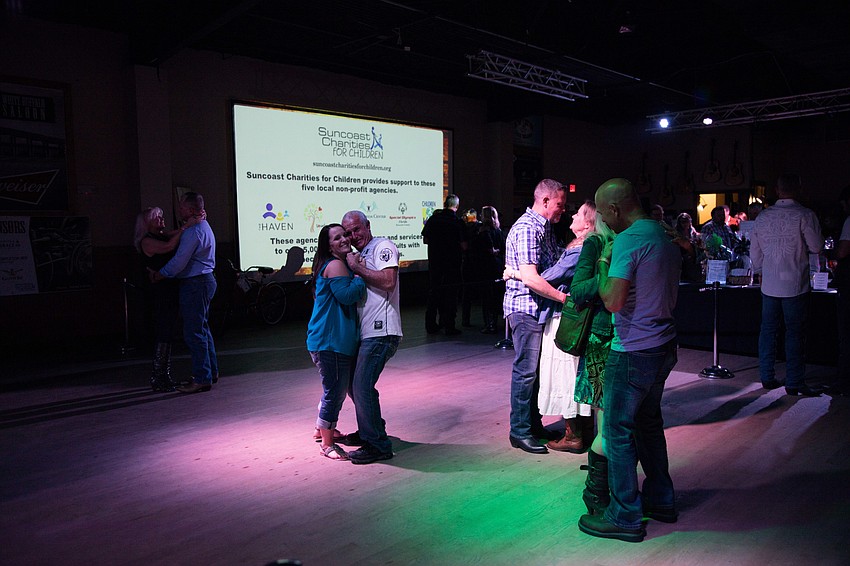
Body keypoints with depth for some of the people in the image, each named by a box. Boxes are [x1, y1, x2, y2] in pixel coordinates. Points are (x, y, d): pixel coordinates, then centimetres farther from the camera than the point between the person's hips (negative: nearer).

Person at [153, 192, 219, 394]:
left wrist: (158, 275, -8)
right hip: (204, 280, 11)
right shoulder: (202, 226, 16)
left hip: (195, 284, -11)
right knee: (202, 328, 18)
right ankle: (211, 371, 27)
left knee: (194, 332, -6)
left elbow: (179, 261, -19)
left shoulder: (194, 231, -18)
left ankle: (202, 379, -2)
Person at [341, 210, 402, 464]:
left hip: (380, 331, -10)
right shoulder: (359, 255, 22)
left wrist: (357, 268, -12)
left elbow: (388, 281, -20)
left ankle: (377, 445, -2)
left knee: (362, 386, -12)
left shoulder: (383, 246, -5)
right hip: (365, 331, 10)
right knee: (354, 382, 18)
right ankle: (368, 431, 34)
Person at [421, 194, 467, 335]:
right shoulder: (458, 222, -9)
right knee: (450, 293, 4)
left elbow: (425, 240, 6)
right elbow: (464, 246, -10)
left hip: (434, 260, 3)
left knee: (434, 291, 12)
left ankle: (430, 325, 17)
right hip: (452, 262, -3)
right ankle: (449, 326, 5)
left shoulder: (433, 219, 0)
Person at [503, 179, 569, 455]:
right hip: (525, 307, -10)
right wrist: (564, 297, -23)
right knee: (526, 370, -3)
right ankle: (520, 431, 7)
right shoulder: (527, 228, -17)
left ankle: (533, 423, 26)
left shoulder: (544, 227, 16)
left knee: (537, 368, 15)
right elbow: (530, 279, -26)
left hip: (539, 308, 10)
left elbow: (552, 265, 23)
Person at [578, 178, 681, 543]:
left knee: (618, 431, 2)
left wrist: (603, 262, -9)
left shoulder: (627, 240, -19)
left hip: (633, 351, -9)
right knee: (649, 422, 22)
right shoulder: (664, 236, 10)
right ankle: (659, 499, 35)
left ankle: (625, 516, 13)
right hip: (664, 346, 9)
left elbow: (613, 301, -25)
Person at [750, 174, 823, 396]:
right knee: (794, 332, 1)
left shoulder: (763, 216, 5)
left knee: (768, 330, 10)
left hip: (769, 284, 4)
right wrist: (800, 246, 12)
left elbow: (754, 253, 11)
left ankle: (767, 377, 16)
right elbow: (816, 247, -8)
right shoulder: (804, 215, -9)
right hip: (794, 284, -4)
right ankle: (794, 383, 5)